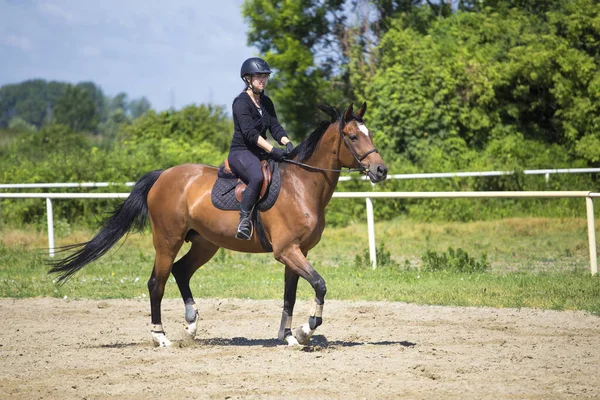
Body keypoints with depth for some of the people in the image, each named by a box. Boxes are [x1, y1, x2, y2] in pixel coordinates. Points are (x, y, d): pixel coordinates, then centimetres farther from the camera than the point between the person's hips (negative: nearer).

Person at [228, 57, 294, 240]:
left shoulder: (266, 102, 15)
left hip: (261, 153, 9)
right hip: (241, 152, -9)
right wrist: (273, 150, -29)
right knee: (257, 177, -38)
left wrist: (287, 143, -15)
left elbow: (275, 127, 7)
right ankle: (244, 221, -32)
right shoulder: (241, 102, -10)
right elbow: (250, 133, -21)